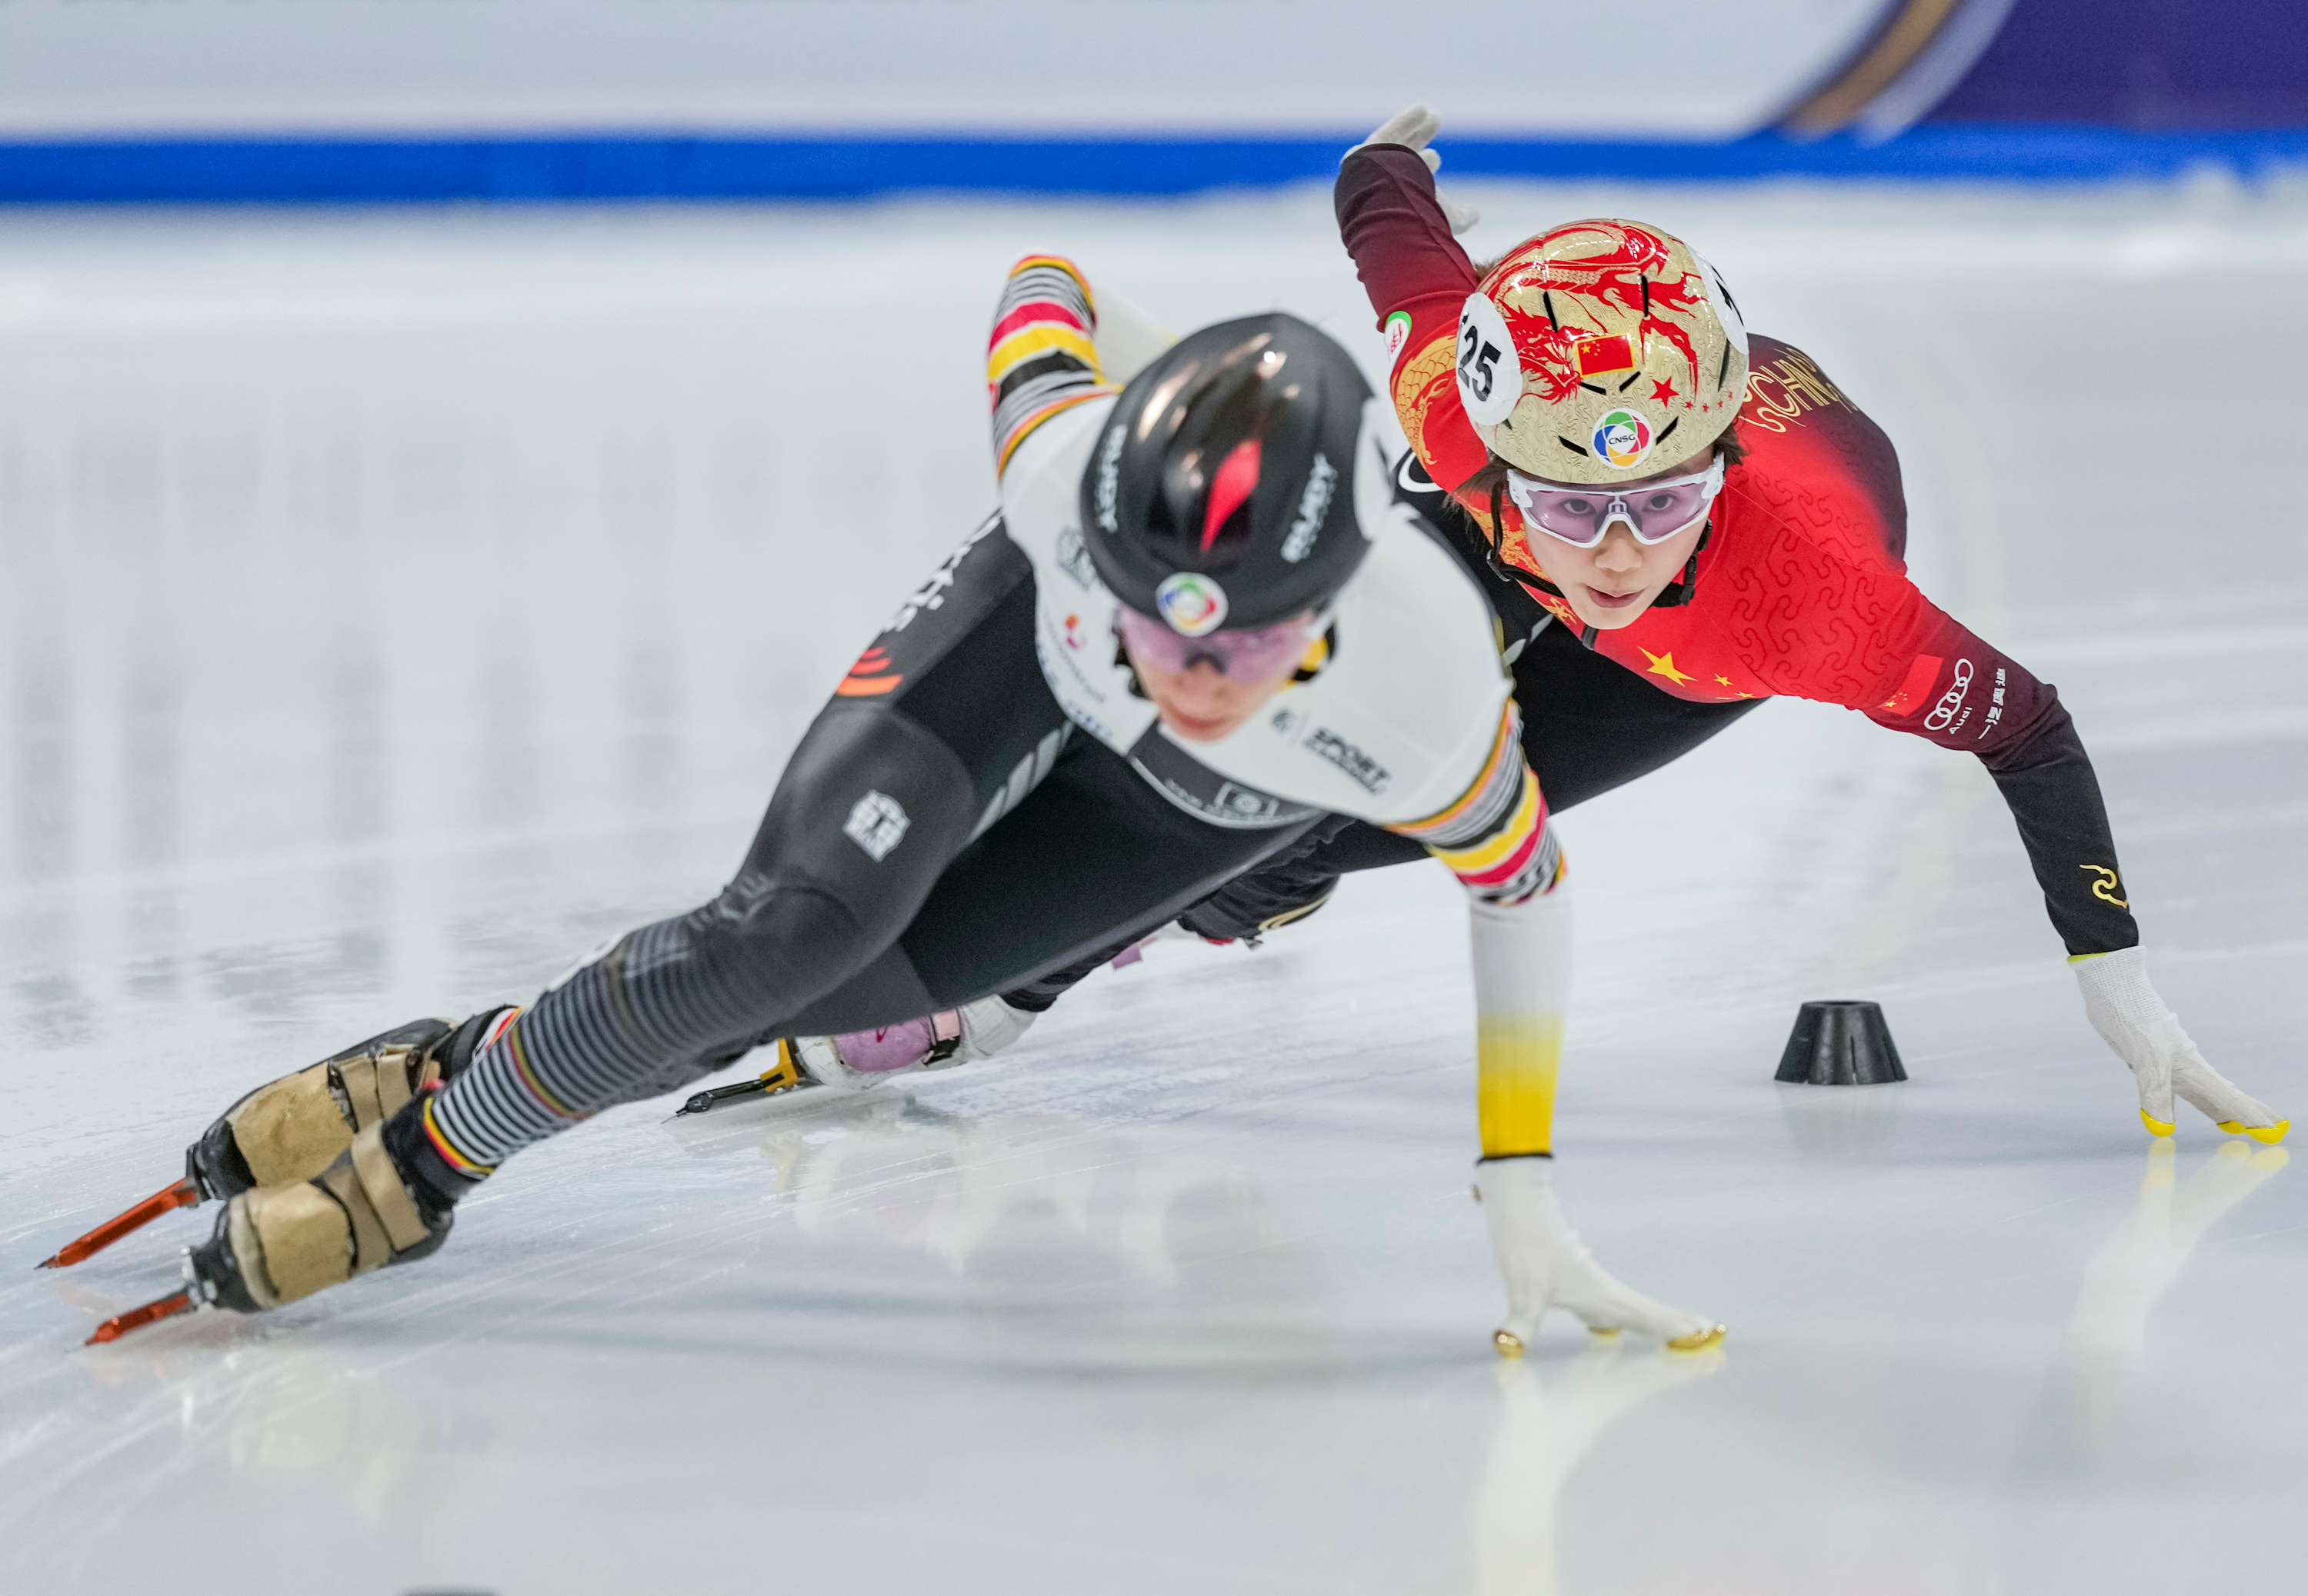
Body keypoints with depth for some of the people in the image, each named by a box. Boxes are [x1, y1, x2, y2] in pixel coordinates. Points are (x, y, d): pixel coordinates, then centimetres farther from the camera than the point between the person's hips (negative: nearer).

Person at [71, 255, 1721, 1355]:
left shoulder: (1428, 698, -43)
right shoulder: (1073, 466, -41)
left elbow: (1521, 880, -21)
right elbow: (1043, 289, -18)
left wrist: (1523, 1188, -17)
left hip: (1210, 812, 1)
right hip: (1027, 632, -1)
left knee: (850, 992, -8)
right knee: (808, 917, -22)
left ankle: (475, 1061, 12)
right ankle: (428, 1142, -5)